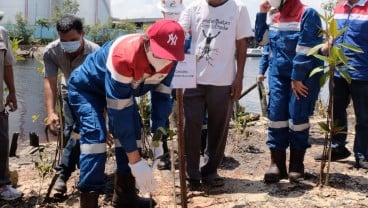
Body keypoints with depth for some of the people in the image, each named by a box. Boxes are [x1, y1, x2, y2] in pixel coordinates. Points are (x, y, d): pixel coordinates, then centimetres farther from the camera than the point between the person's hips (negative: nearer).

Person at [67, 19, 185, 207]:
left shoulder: (168, 59, -21)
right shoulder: (124, 56, -42)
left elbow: (161, 96, -7)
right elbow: (119, 112, -39)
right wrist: (136, 161, -37)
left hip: (122, 89, 7)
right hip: (86, 88, -7)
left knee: (132, 134, 2)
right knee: (95, 138, -21)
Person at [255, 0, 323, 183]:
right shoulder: (275, 16, 10)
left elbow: (305, 50, -18)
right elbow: (261, 38, 19)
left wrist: (297, 78, -19)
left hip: (303, 75, -6)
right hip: (278, 73, 6)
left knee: (298, 117, -1)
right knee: (276, 114, -1)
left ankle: (297, 164, 13)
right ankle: (277, 163, 4)